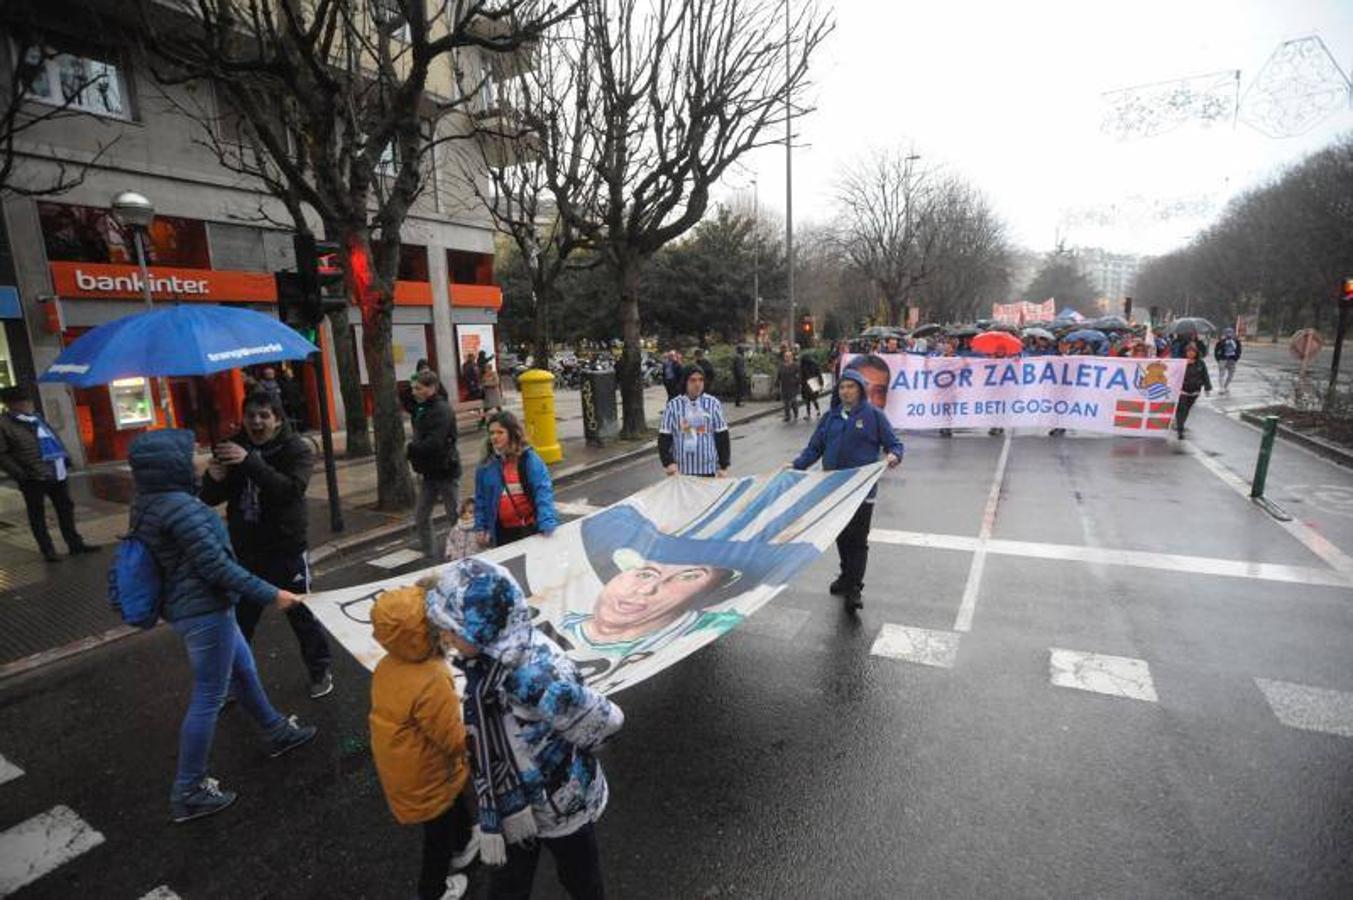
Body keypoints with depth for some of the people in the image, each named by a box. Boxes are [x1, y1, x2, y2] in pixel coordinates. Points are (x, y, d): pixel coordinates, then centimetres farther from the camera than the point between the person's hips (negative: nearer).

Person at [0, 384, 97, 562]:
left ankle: (75, 543, 24)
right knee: (37, 515, 7)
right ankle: (47, 550, 16)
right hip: (33, 479, -6)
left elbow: (54, 439, 22)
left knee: (66, 509, 14)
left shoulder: (36, 417, 14)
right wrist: (19, 474, -17)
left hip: (58, 473, 6)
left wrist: (65, 458, 12)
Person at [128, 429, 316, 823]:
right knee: (207, 698, 3)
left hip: (187, 608, 10)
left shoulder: (147, 503, 5)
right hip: (205, 612, -10)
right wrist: (271, 595, -19)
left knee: (243, 669, 24)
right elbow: (216, 566, -24)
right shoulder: (179, 507, -25)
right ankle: (188, 792, 17)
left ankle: (276, 732, 42)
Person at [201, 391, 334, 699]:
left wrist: (250, 461, -37)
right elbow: (209, 499, 4)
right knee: (239, 619, 12)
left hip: (288, 550, -3)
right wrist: (214, 479, -19)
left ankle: (321, 670, 28)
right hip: (245, 551, 4)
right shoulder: (232, 447, 2)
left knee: (302, 613, 8)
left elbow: (292, 489, -28)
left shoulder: (297, 449, -10)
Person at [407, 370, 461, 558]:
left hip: (445, 472, -9)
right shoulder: (421, 408, 11)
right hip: (430, 472, 9)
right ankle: (430, 556, 22)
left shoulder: (441, 410, -18)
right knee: (421, 517, 11)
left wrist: (411, 449, -14)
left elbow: (433, 444, -26)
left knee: (455, 517, 2)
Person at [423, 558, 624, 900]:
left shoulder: (535, 673, -40)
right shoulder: (487, 658, -14)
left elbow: (606, 721, -29)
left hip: (560, 805, -6)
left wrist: (561, 754, -10)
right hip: (513, 805, 6)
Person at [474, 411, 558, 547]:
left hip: (532, 528, -2)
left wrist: (547, 522, -30)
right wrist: (480, 528, 3)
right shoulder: (485, 466, 1)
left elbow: (543, 490, -18)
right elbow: (480, 500, 10)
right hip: (504, 533, 2)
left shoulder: (530, 459, -9)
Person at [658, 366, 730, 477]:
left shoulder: (713, 404, -2)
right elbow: (664, 438, 1)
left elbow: (722, 437, 2)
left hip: (708, 469, 0)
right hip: (681, 470, 0)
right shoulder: (673, 405, -2)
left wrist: (724, 467, 1)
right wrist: (668, 462, -11)